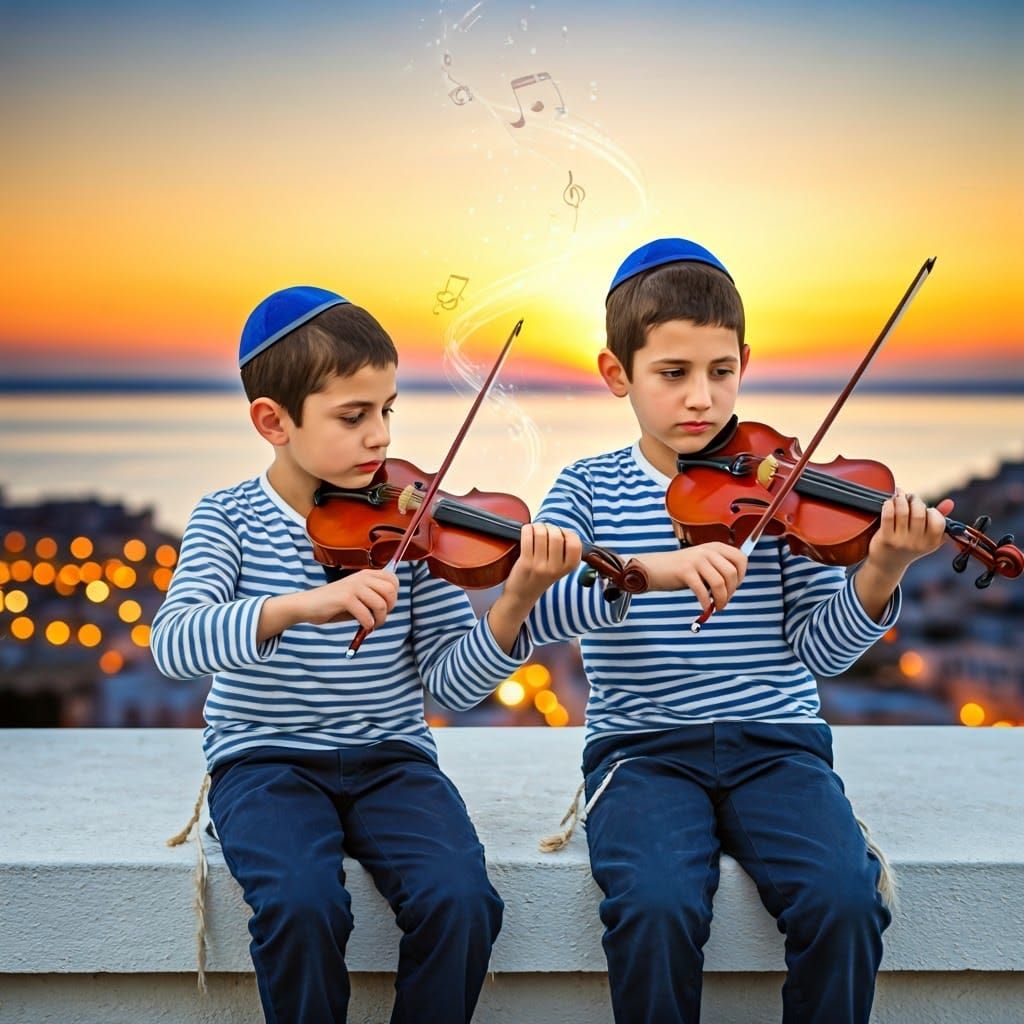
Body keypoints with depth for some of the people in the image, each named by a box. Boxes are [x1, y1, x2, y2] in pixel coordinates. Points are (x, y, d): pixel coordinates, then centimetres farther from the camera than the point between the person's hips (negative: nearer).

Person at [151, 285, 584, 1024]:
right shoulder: (229, 519, -4)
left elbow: (454, 682, -4)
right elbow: (173, 643, -22)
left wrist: (516, 604, -24)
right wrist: (304, 605, -37)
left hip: (391, 759, 2)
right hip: (266, 762, -1)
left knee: (460, 899, -23)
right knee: (301, 903, -29)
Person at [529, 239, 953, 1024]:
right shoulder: (590, 490, 4)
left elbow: (821, 649, 0)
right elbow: (529, 613, -14)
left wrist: (879, 575, -19)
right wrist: (650, 569, -29)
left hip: (775, 743, 1)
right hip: (643, 749, -1)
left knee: (845, 900, -24)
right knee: (656, 905, -29)